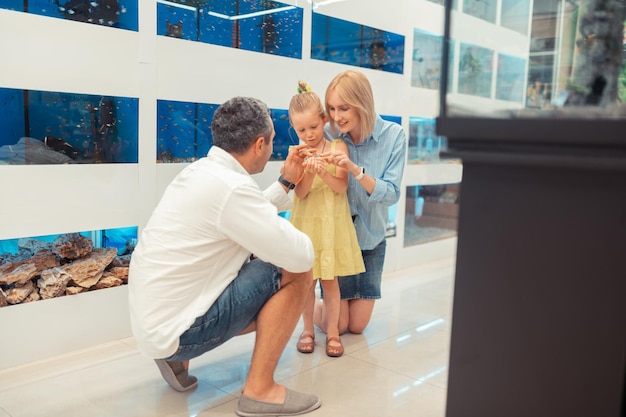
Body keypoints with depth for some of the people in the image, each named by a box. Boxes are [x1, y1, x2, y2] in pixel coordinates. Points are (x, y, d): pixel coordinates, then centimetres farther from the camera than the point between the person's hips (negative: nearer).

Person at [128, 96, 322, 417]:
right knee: (295, 272, -10)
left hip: (153, 316, 10)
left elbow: (250, 218, 21)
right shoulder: (230, 187, -24)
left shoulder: (202, 170, 5)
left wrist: (286, 182, 19)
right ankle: (259, 390, -2)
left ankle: (177, 358, 18)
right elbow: (301, 256, -21)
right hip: (174, 329, -10)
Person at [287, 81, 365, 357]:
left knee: (329, 279, 6)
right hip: (305, 223, 1)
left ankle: (332, 331, 20)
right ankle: (308, 329, 24)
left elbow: (342, 187, -7)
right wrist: (309, 172, -26)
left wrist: (324, 172, -24)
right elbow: (300, 193, -7)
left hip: (332, 223, -1)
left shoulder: (337, 147, -2)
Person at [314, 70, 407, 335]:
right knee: (337, 325, 3)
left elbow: (391, 194, -19)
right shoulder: (327, 134, -13)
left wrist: (355, 170, -34)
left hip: (370, 237, 1)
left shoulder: (393, 135, -14)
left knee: (357, 325, 10)